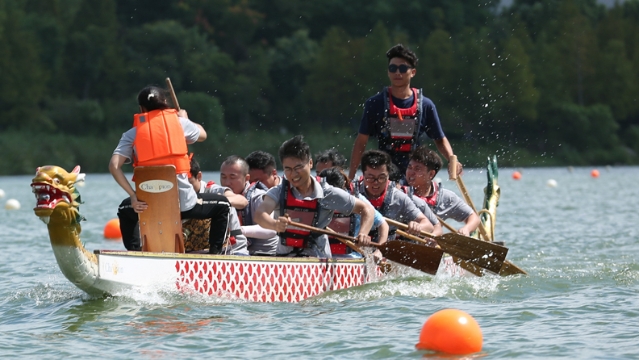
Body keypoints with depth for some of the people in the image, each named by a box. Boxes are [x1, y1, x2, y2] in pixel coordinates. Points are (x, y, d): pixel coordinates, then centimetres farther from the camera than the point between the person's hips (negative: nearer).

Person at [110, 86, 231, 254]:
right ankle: (214, 253, 12)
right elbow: (202, 135, 27)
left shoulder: (132, 134, 6)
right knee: (222, 205, 25)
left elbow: (114, 165, -8)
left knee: (125, 209, 36)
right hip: (184, 202, -1)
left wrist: (133, 196, -6)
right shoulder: (179, 122, 5)